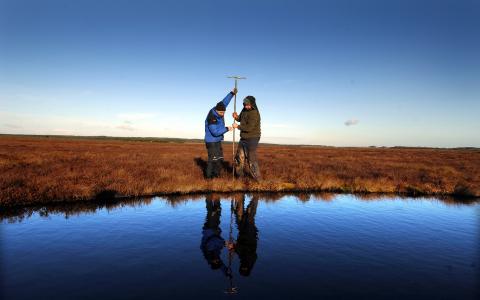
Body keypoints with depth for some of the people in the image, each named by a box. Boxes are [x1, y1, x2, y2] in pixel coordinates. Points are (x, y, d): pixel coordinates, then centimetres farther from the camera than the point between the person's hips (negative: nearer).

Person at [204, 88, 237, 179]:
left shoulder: (218, 111, -3)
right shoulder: (211, 118, -26)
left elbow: (224, 102, 13)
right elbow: (215, 132, -28)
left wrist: (232, 93, 7)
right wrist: (227, 129, -22)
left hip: (217, 141, 9)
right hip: (211, 142, -9)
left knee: (220, 159, 12)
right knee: (213, 160, -10)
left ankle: (216, 175, 21)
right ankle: (209, 177, -1)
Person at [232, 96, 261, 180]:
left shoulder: (254, 113, -21)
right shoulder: (245, 110, 4)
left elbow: (249, 127, -27)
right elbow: (241, 119, 20)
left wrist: (238, 126, -15)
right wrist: (236, 117, -3)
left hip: (252, 139, -9)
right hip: (243, 138, 9)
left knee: (251, 159, -7)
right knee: (239, 157, 16)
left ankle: (257, 178, 5)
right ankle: (239, 175, 31)